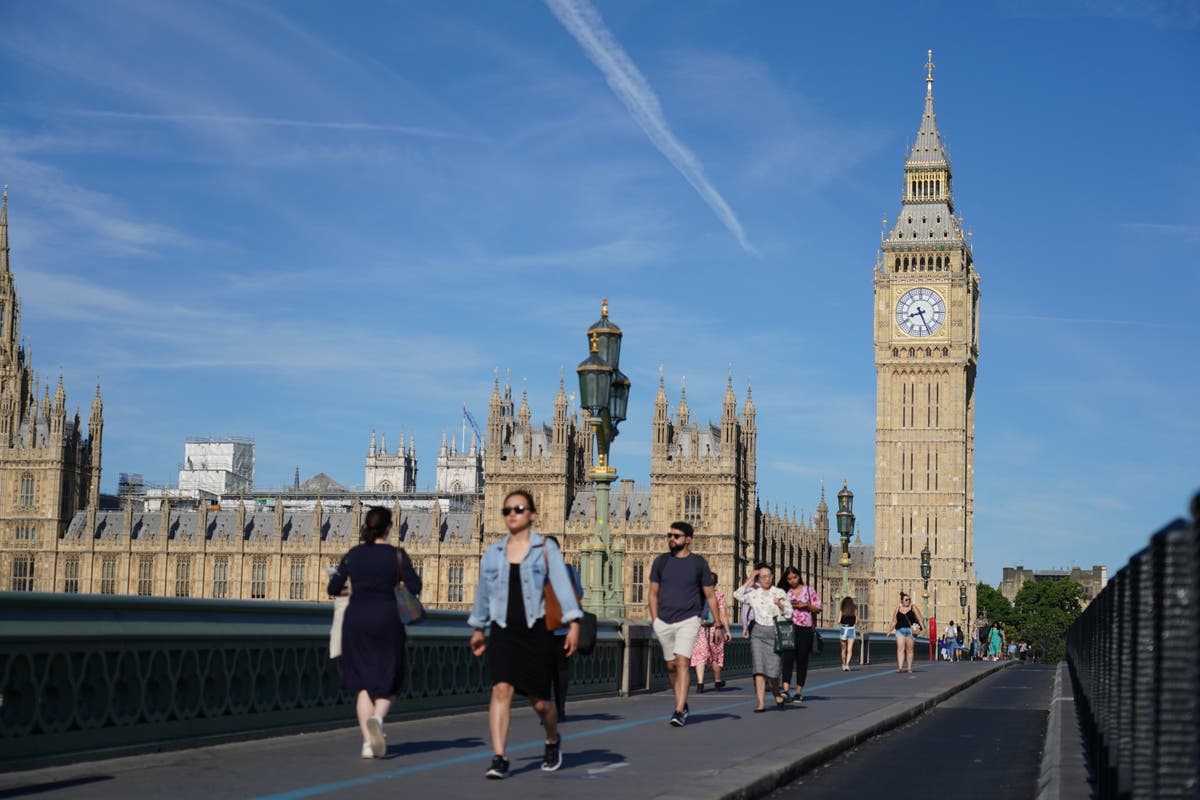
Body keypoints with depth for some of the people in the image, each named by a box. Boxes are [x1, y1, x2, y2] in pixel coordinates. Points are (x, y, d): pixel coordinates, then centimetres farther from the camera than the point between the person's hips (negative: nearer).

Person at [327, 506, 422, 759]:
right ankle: (377, 717, -20)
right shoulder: (397, 555, -3)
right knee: (387, 679, 11)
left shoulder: (352, 555, 4)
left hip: (356, 618, 2)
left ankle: (368, 743, 1)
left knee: (362, 683, 8)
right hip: (386, 618, -2)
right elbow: (415, 587, -4)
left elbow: (333, 589, 8)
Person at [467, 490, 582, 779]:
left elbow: (562, 586, -9)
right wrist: (478, 628, 26)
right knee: (501, 690, -17)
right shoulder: (493, 552, 9)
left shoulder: (546, 549, 1)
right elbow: (483, 592, 21)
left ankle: (553, 741, 38)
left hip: (536, 631, -1)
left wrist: (573, 624, -20)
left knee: (539, 701, 7)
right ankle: (499, 759, -19)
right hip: (503, 631, 2)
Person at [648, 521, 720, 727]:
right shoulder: (661, 562, 7)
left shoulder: (698, 563, 0)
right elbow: (653, 594, 11)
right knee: (671, 666, 9)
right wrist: (655, 621, 3)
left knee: (682, 662, -16)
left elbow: (710, 596, 5)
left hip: (688, 620, -4)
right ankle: (682, 704, 26)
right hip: (664, 621, 4)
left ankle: (679, 712, -20)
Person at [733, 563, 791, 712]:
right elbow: (737, 596, -10)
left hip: (775, 633, -1)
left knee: (773, 667, -4)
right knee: (759, 667, -9)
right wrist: (750, 580, -4)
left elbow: (788, 615, 5)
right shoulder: (753, 593, 7)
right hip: (758, 633, 1)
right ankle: (761, 702, -10)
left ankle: (777, 694, 26)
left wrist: (781, 606, -14)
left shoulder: (780, 593, 6)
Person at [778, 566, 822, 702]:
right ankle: (785, 690, -23)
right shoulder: (784, 592, 11)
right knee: (787, 657, -15)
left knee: (802, 660, 3)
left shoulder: (809, 590, 8)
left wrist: (806, 605, -10)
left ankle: (799, 692, 11)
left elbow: (818, 608, 7)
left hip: (805, 629, 0)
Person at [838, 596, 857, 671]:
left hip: (843, 629, 1)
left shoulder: (843, 610, -2)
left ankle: (844, 665, 24)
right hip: (851, 629, -1)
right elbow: (856, 622, 1)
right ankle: (847, 664, -22)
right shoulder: (855, 609, 0)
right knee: (849, 650, -4)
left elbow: (838, 621, -6)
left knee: (844, 649, 16)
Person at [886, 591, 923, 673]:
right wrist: (890, 631, 14)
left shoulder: (913, 607, 5)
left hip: (910, 631, -1)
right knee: (900, 649, -12)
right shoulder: (898, 608, 12)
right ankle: (900, 667, -20)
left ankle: (909, 668, 13)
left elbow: (919, 618, -3)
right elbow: (894, 621, 17)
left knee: (909, 650, 4)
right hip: (900, 630, 1)